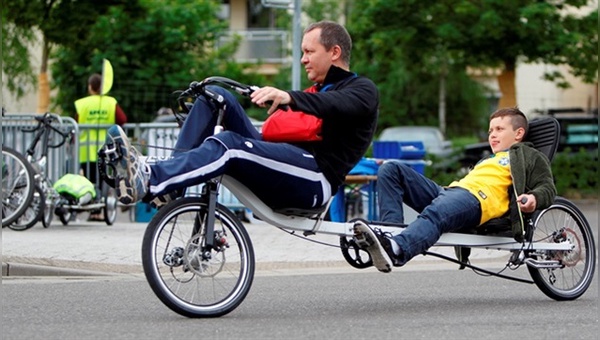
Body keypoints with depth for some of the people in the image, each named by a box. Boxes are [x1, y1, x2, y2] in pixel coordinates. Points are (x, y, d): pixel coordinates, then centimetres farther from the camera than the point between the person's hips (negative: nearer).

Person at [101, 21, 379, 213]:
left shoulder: (362, 89, 8)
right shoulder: (317, 92, 36)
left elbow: (336, 105, -18)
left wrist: (289, 97, -35)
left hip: (316, 180, -8)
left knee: (229, 144, -33)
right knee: (216, 95, -3)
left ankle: (148, 183, -52)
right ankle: (170, 181, -19)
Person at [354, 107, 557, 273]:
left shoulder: (529, 156, 21)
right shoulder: (488, 160, 46)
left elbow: (548, 188, 6)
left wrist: (533, 198, -15)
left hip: (478, 199, -9)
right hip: (447, 190, 9)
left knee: (433, 214, -42)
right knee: (390, 169, -8)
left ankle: (396, 251, -71)